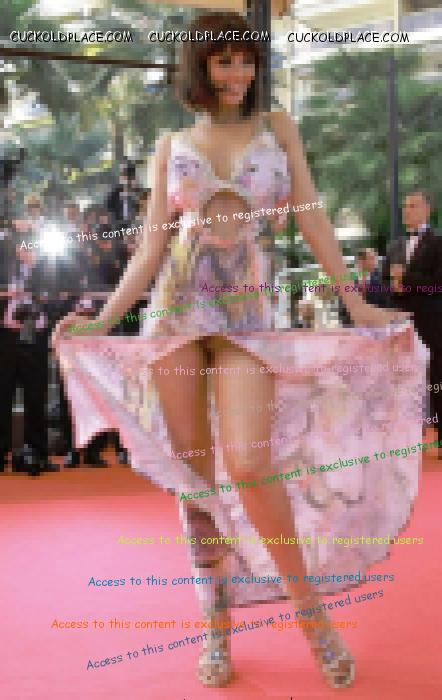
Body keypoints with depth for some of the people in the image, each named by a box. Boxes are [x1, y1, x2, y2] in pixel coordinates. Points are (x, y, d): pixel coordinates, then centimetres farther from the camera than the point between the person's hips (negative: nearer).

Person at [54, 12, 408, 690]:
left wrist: (356, 302, 2)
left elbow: (312, 219, 7)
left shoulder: (278, 128, 10)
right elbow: (152, 247, 6)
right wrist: (102, 319, -3)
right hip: (176, 307, 2)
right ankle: (218, 622, 14)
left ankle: (309, 606, 4)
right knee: (192, 472, 2)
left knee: (249, 468, -16)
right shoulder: (171, 147, 11)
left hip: (246, 309, -2)